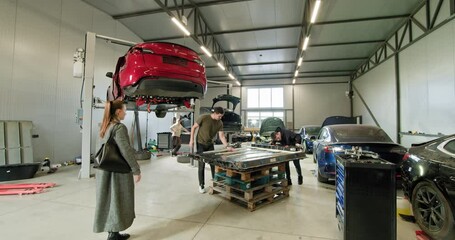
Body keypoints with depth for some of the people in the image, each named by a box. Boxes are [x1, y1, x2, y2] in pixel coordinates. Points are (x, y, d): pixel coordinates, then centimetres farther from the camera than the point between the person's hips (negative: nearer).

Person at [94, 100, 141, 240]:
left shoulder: (105, 127, 8)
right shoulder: (119, 127, -19)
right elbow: (126, 151, -23)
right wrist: (136, 170, -16)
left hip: (105, 170, 9)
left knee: (109, 201, 16)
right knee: (117, 201, 6)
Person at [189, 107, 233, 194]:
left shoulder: (220, 123, -7)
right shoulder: (203, 118, -19)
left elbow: (221, 136, -8)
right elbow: (193, 127, -9)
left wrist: (227, 146, -18)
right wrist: (191, 139, -12)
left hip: (210, 145, 4)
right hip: (201, 144, -4)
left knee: (213, 164, 7)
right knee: (201, 165, 0)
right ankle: (201, 185, 15)